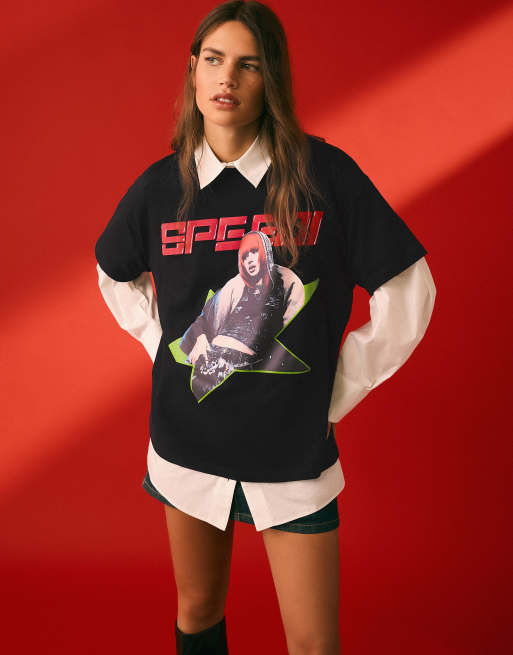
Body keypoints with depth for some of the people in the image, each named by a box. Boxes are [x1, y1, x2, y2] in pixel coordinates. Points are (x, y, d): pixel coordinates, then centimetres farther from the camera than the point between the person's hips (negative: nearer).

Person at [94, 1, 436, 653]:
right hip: (188, 441, 2)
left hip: (294, 447, -2)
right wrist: (167, 349, 6)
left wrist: (337, 391, -4)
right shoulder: (161, 186, -3)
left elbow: (409, 295, -6)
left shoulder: (324, 173, -11)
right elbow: (116, 275, 17)